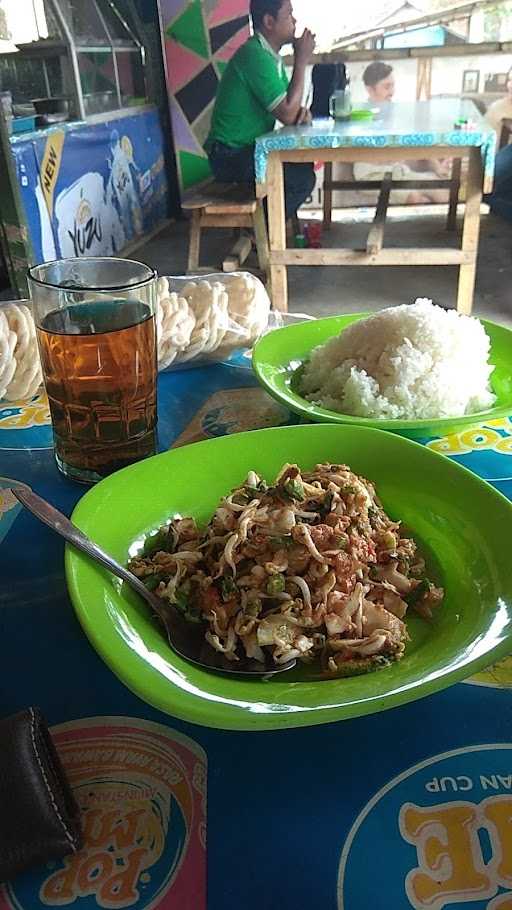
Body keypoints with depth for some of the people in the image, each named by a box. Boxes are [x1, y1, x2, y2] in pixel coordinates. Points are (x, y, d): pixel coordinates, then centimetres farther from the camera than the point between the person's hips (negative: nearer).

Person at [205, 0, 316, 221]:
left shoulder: (270, 55, 11)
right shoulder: (254, 55, -19)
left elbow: (287, 107, 15)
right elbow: (286, 115, -22)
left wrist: (301, 111, -9)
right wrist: (301, 60, -15)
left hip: (248, 149, 10)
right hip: (230, 157, -10)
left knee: (303, 164, 14)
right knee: (302, 178, -16)